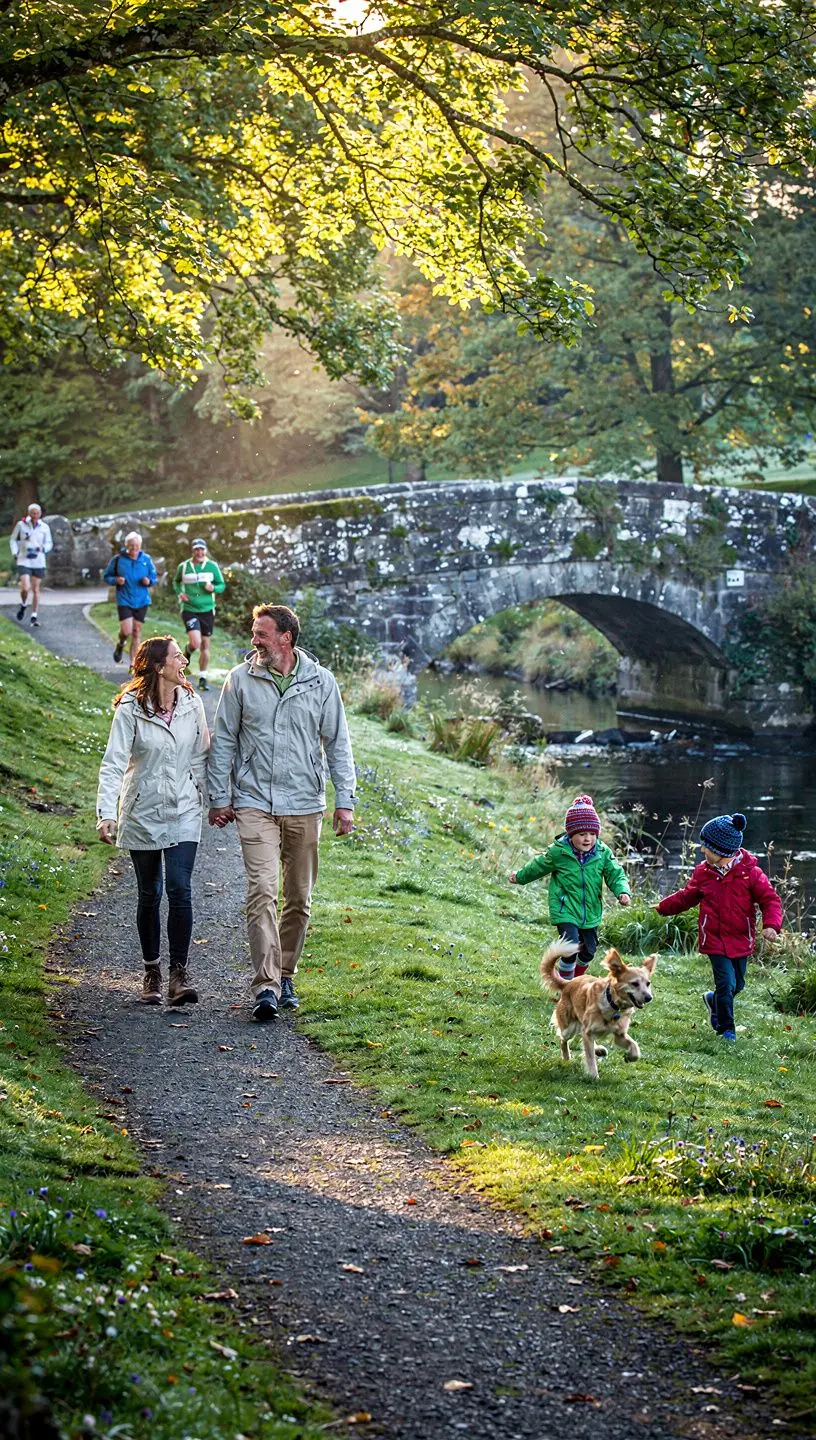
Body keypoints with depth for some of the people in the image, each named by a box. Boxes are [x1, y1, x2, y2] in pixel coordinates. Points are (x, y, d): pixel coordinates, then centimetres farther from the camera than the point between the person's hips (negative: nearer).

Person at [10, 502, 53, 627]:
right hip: (24, 561, -2)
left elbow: (49, 543, 8)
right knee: (25, 588, -14)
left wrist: (42, 548, -13)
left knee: (36, 590, 5)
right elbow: (13, 540, 9)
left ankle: (34, 616, 13)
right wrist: (15, 552, -5)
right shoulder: (21, 525, -3)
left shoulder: (45, 527, 0)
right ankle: (23, 605, 17)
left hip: (38, 562, 2)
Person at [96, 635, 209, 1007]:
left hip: (183, 812, 1)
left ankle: (179, 972, -4)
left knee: (179, 889, -12)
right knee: (149, 895, 8)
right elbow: (113, 764, -16)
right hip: (143, 813, -1)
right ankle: (151, 972, 23)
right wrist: (107, 813, -26)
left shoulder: (191, 704, 1)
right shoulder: (130, 709, -10)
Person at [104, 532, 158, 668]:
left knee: (137, 632, 6)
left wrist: (149, 581, -12)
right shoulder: (117, 559, -5)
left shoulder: (146, 559, 1)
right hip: (124, 600, -2)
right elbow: (106, 577, 3)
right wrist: (115, 580, -18)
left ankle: (133, 664, 14)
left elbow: (154, 577, 11)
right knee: (126, 631, -15)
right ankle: (120, 645, 21)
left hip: (141, 601, 3)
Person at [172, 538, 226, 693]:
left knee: (205, 645, 6)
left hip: (207, 610, 2)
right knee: (195, 643, -19)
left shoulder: (212, 566, 1)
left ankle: (203, 678, 19)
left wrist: (213, 588, -15)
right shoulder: (183, 567, 0)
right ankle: (188, 652, 19)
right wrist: (179, 593, -2)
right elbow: (176, 582, 17)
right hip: (189, 610, -2)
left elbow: (222, 585, 7)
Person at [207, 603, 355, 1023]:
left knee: (299, 897, 9)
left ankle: (285, 976, 25)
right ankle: (265, 987, -17)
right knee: (261, 891, -14)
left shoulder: (320, 681, 2)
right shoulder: (241, 680, 2)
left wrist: (345, 800, 3)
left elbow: (337, 744, 7)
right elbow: (223, 741, 7)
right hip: (255, 803, -2)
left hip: (305, 805, 2)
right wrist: (219, 797, 4)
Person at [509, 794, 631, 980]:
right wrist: (520, 877, 20)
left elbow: (615, 874, -5)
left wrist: (622, 891, -26)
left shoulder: (603, 853, -7)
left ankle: (577, 979, 43)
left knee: (589, 950, 15)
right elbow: (538, 867, 4)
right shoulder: (558, 852, -13)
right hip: (565, 911, -4)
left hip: (591, 913, 4)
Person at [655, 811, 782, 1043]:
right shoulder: (703, 872, -1)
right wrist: (663, 907, 20)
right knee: (726, 983, -9)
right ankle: (726, 1028, 8)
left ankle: (714, 1001, 45)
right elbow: (686, 897, 16)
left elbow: (770, 899, -9)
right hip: (715, 941, 0)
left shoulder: (750, 872, -10)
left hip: (741, 941, 1)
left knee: (737, 984, 14)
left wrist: (771, 925, -24)